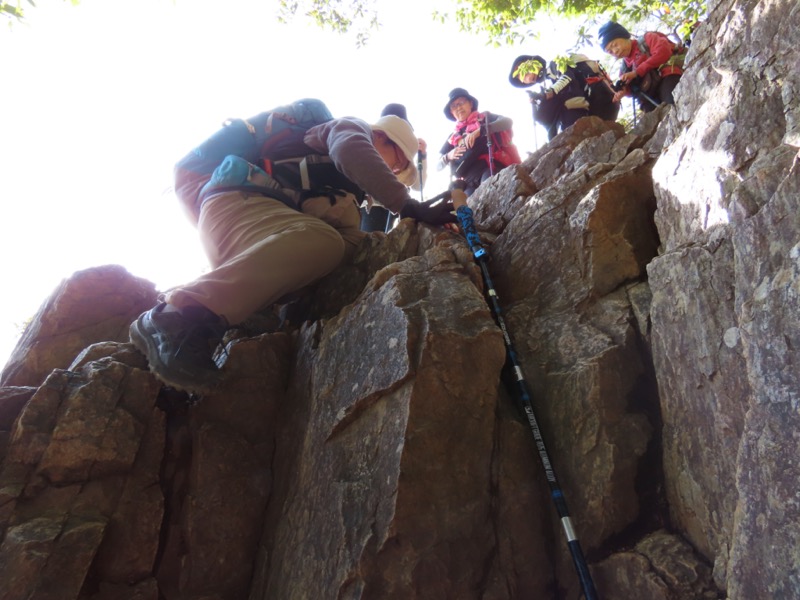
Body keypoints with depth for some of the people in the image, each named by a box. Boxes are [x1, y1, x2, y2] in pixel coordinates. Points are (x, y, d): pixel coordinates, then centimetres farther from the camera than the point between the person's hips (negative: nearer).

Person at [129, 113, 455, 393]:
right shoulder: (352, 126, 8)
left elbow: (349, 232, 29)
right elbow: (350, 152, -17)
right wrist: (408, 206, -23)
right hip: (239, 199, -11)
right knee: (322, 243, -35)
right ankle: (184, 317, -44)